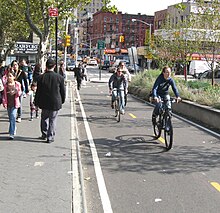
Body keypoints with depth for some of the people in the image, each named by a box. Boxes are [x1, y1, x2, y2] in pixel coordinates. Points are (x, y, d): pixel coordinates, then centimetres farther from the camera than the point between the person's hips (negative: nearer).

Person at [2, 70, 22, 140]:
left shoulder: (17, 84, -3)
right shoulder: (6, 85, 3)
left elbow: (19, 93, 4)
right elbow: (4, 94, 6)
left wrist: (16, 91, -18)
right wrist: (4, 102, -5)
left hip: (14, 103, -4)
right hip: (8, 103, 4)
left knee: (12, 117, -14)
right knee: (11, 118, 15)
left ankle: (12, 134, -15)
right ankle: (14, 129, 37)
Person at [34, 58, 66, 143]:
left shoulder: (41, 77, -7)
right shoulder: (59, 77, -8)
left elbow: (38, 91, -2)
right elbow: (63, 91, 0)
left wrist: (36, 102, 8)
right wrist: (62, 100, 15)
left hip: (44, 102, 1)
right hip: (55, 103, -1)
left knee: (44, 118, 20)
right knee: (53, 120, 6)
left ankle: (44, 134, 29)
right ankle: (50, 137, 7)